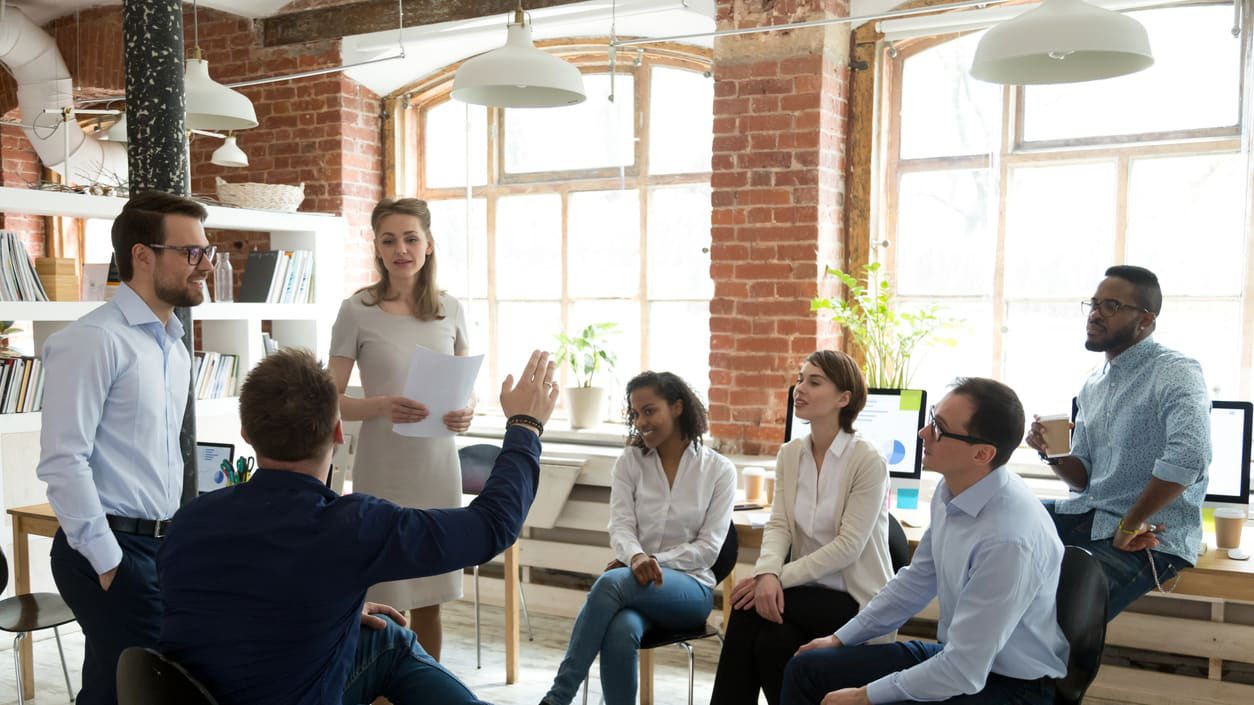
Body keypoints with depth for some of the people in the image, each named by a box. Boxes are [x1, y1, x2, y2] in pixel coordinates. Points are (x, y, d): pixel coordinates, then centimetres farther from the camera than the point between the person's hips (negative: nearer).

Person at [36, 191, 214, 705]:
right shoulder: (93, 340, -14)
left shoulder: (174, 344, 13)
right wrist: (108, 561, -16)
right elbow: (63, 461, -18)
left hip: (162, 546, 8)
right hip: (114, 551, -8)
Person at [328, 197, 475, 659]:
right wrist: (382, 406, -21)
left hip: (438, 465, 3)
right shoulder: (357, 312, -4)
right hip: (383, 469, -3)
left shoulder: (451, 310, 6)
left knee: (429, 600, 12)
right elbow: (332, 401, -3)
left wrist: (465, 413, -9)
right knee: (383, 604, 0)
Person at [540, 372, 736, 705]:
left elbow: (708, 547, -3)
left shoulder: (719, 470, 2)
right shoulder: (629, 462, 8)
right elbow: (620, 527, -3)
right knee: (621, 634, -37)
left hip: (688, 587, -2)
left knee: (612, 582, -35)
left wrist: (654, 561, -15)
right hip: (633, 581, 2)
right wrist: (636, 558, -26)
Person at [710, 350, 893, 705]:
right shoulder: (789, 454, 6)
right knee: (770, 641, -26)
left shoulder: (867, 460, -13)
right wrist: (767, 573, -22)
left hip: (854, 597, -5)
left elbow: (848, 546, -18)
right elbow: (778, 525, -1)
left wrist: (781, 578, -22)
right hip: (810, 588, 5)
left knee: (749, 610, -25)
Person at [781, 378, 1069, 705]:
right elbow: (917, 580, 10)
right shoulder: (951, 488, -6)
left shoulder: (1009, 538, -31)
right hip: (955, 653, 8)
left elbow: (963, 672, -26)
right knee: (806, 668, 4)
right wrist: (840, 638, 12)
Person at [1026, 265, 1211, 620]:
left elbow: (1188, 456, -31)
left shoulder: (1175, 373, -13)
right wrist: (1053, 455, -7)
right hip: (1087, 513, 8)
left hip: (1151, 536, -8)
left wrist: (1129, 525, -22)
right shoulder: (1093, 385, 14)